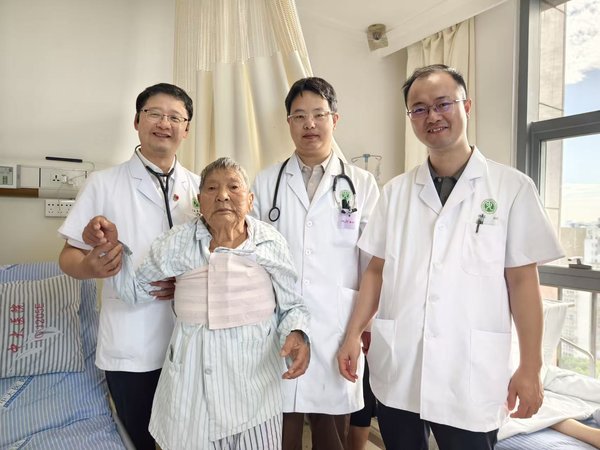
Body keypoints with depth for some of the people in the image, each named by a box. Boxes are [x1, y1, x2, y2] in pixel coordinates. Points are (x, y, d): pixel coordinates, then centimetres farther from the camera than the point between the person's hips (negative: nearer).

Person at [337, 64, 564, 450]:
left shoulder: (513, 188, -3)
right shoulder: (395, 191, 5)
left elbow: (522, 280, -2)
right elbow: (377, 270, 8)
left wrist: (530, 367, -2)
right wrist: (354, 334, 3)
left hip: (471, 376, -2)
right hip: (395, 371, 3)